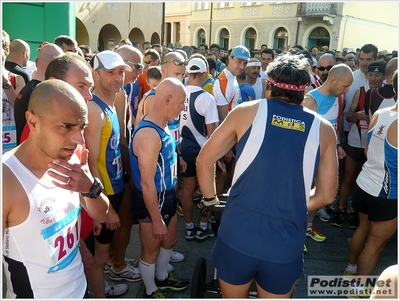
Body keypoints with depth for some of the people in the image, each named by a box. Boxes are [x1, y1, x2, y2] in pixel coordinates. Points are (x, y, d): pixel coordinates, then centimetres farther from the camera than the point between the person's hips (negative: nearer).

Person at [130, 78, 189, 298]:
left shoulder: (162, 126, 1)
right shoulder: (149, 134, -30)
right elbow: (147, 184, -27)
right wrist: (156, 220, -21)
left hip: (167, 196, 9)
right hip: (152, 201, -9)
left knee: (170, 241, 26)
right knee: (151, 250, 14)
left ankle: (161, 278, 52)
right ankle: (150, 291, 39)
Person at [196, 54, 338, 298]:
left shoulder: (247, 112, -3)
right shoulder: (323, 129, 1)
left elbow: (204, 159, 1)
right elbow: (326, 195, 6)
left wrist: (210, 199, 15)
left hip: (237, 234, 0)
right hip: (286, 244, 1)